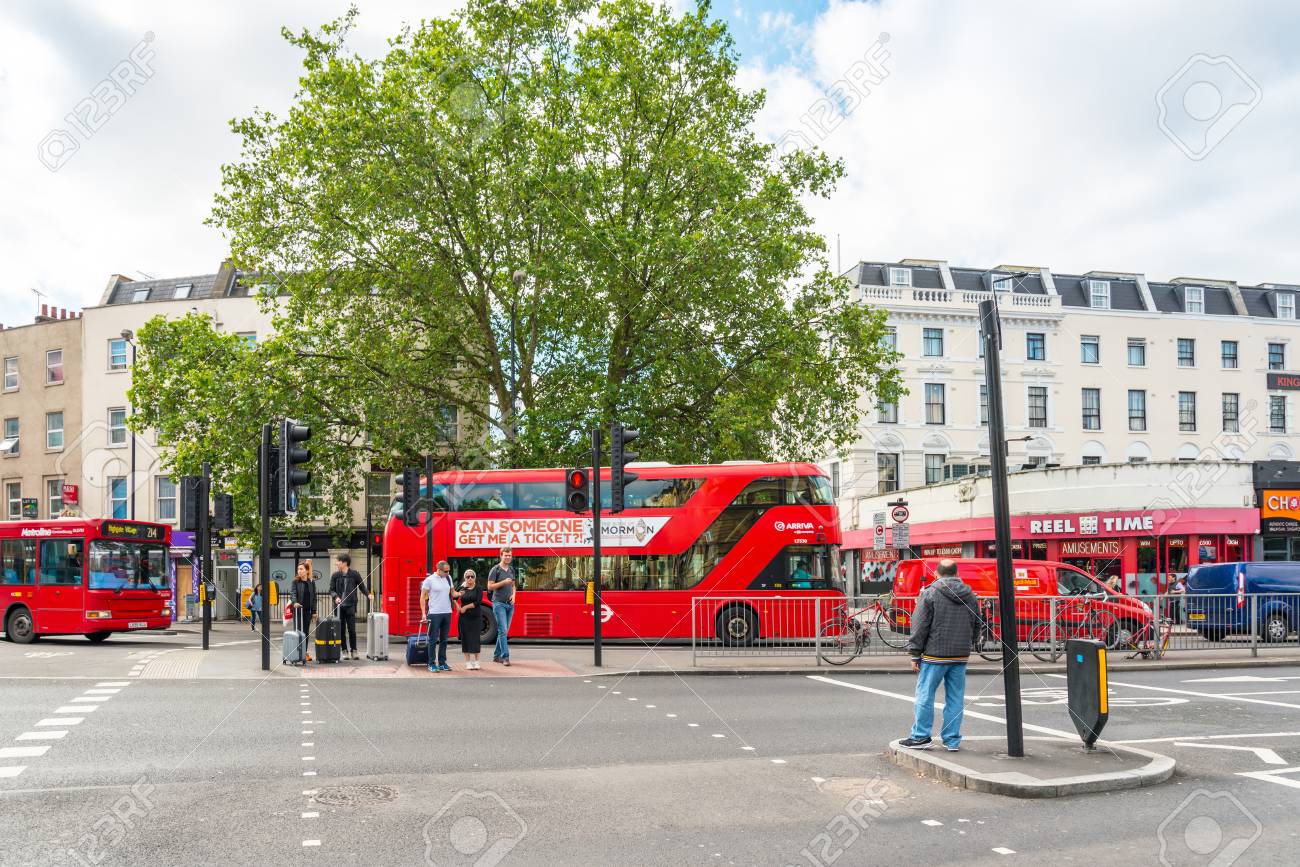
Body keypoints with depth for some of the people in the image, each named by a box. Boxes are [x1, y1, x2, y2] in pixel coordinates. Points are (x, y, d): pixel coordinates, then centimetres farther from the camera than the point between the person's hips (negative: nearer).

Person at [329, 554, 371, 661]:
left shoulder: (355, 574, 1)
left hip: (350, 605, -2)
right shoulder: (335, 575, 5)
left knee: (352, 629, -3)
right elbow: (331, 590, 7)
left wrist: (368, 594, -9)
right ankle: (345, 651, 13)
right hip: (339, 606, 2)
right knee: (341, 629, 5)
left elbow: (362, 586, 8)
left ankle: (353, 651, 6)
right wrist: (336, 597, -13)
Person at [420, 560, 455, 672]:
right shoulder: (429, 580, -6)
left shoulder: (448, 578, 10)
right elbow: (423, 597, -5)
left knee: (444, 640, 10)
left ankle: (442, 663, 17)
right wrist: (423, 613, -11)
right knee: (433, 640, -2)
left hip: (447, 613, 5)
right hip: (434, 614, -5)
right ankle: (432, 664, 4)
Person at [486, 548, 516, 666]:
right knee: (502, 630, -11)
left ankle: (497, 655, 19)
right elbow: (490, 586, -9)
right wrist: (503, 582, -19)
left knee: (504, 631, 9)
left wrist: (513, 594, 3)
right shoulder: (495, 569, -6)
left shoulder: (511, 569, 14)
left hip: (510, 604, 6)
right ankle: (505, 657, -12)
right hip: (499, 603, -6)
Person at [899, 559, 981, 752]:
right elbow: (976, 626, 15)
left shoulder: (930, 593, -8)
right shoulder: (970, 595, 9)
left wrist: (915, 654, -4)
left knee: (925, 695, 3)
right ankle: (952, 740, 13)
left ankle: (920, 736, 7)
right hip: (961, 656, 5)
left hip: (935, 655, -5)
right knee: (956, 698, 9)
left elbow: (920, 626, -9)